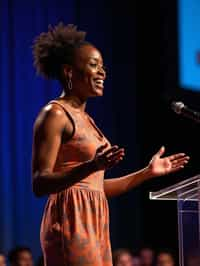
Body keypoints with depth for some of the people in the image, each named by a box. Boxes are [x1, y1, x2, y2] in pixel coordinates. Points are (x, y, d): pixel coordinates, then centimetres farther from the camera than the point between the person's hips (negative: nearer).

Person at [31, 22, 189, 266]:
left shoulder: (84, 118, 20)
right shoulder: (54, 114, -7)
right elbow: (39, 184, -16)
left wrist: (148, 172, 22)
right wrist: (90, 167, -30)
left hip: (95, 225, 9)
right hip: (71, 223, -9)